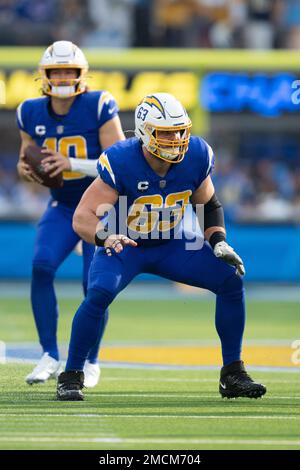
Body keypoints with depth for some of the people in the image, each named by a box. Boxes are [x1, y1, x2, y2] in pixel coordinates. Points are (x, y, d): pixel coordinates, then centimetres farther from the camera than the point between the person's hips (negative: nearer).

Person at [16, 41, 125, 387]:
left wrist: (71, 164, -31)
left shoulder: (99, 108, -18)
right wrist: (25, 168, -14)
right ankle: (49, 356, -8)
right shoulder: (32, 114, -4)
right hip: (62, 206, 3)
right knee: (41, 267, -19)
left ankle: (89, 362, 12)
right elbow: (28, 158, 11)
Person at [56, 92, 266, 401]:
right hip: (123, 245, -4)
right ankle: (71, 377, -14)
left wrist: (219, 243, -11)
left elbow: (209, 205, 4)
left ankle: (232, 374, 3)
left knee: (231, 280, -10)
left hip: (171, 246, 4)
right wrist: (105, 237, -52)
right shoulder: (120, 162, -29)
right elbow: (82, 217, -31)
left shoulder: (196, 156, -15)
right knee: (99, 293, -32)